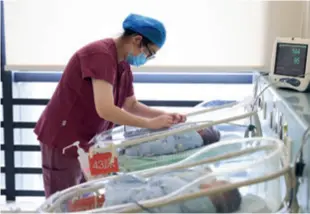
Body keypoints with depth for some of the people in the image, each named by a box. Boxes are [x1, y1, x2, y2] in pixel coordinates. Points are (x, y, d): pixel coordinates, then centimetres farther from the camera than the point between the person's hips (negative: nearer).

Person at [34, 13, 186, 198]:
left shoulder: (123, 64, 4)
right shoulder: (100, 55, -24)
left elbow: (131, 105, 14)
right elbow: (105, 109, -32)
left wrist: (164, 115, -2)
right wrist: (150, 124, -25)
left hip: (86, 142, 9)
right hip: (63, 139, -9)